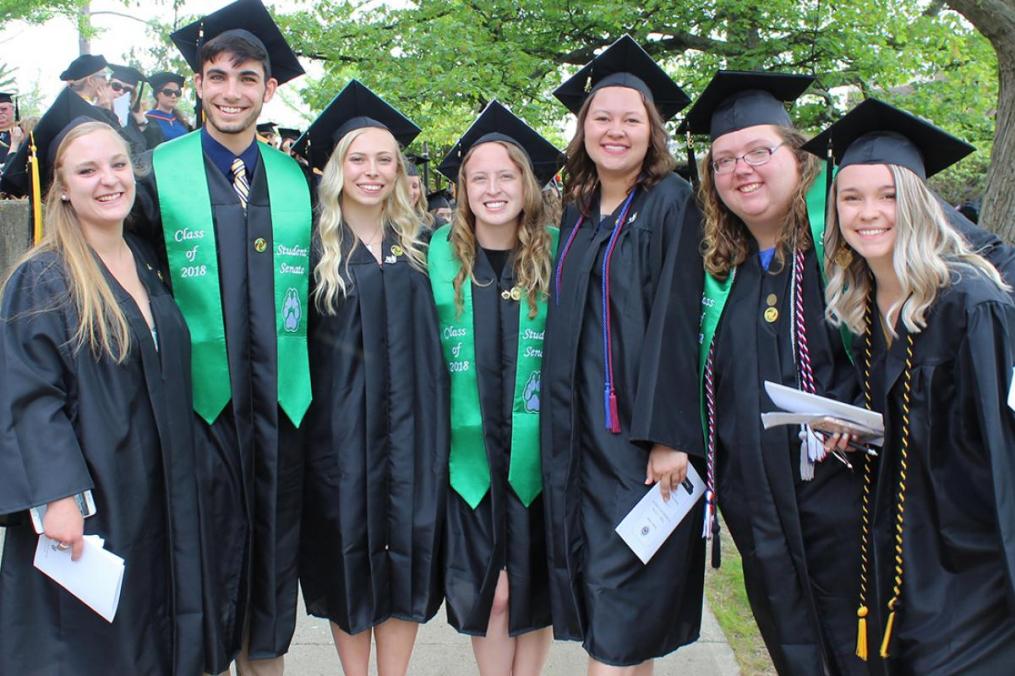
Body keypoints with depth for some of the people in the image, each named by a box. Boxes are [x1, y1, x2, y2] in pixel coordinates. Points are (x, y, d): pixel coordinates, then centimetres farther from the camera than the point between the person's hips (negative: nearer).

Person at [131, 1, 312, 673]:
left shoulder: (296, 181, 7)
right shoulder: (158, 174, -2)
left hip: (281, 409, 3)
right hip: (198, 408, -3)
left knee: (271, 567, 13)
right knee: (205, 573, 6)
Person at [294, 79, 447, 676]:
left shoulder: (418, 245, 8)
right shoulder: (317, 246, 0)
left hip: (413, 423, 2)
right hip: (342, 425, -2)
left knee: (409, 556, 7)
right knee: (349, 557, 7)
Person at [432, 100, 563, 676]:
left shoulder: (557, 252, -2)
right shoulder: (441, 252, 1)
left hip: (538, 451, 0)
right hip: (469, 450, 0)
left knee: (534, 591, 8)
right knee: (487, 592, 4)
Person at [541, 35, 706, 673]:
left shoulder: (672, 202, -6)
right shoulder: (577, 212, 13)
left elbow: (677, 321, -13)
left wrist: (669, 434, -19)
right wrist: (558, 422, 11)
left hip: (641, 429, -6)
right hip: (581, 429, 6)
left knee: (621, 596, -4)